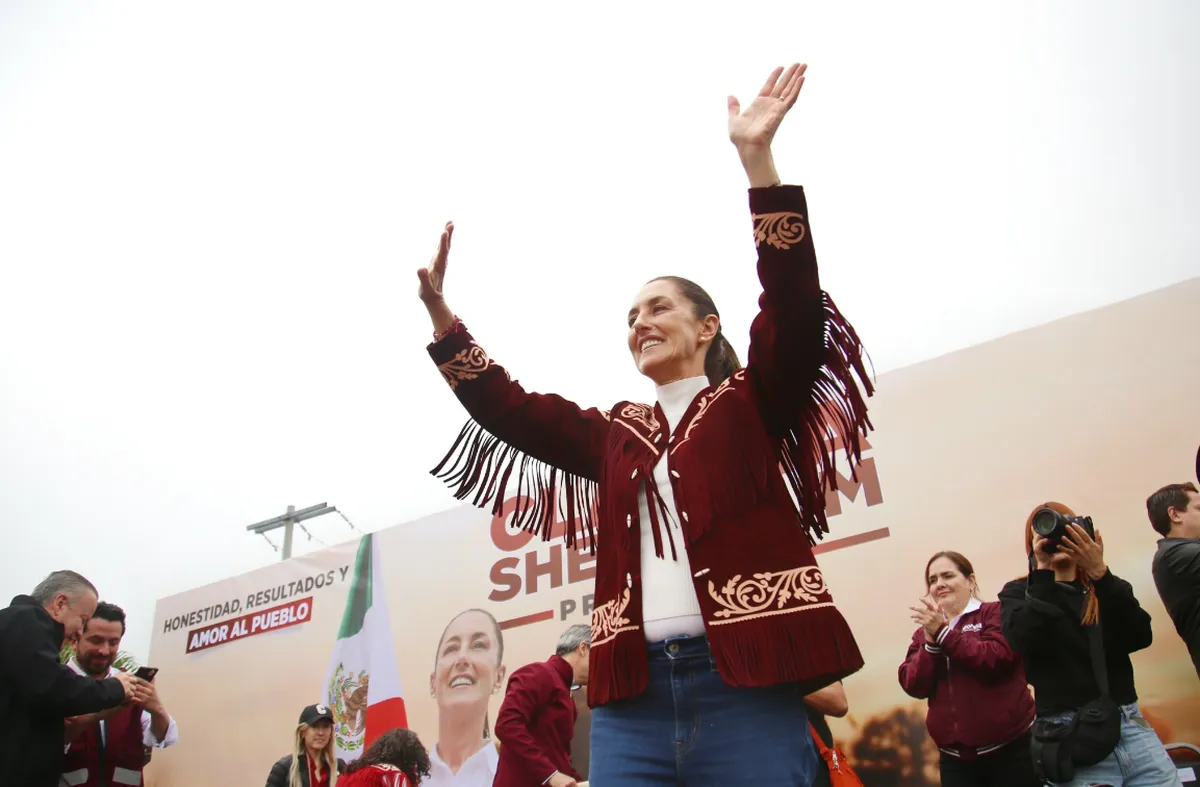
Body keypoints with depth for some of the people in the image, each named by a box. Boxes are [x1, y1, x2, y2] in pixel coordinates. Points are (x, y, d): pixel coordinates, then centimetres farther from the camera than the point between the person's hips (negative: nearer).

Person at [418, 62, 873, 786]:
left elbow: (796, 311, -8)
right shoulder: (616, 434, 20)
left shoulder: (753, 404, 8)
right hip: (631, 699, 4)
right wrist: (440, 311, 11)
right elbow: (506, 407, 18)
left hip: (746, 685, -4)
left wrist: (756, 159, -15)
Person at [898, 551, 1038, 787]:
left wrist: (943, 632, -17)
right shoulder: (923, 633, 10)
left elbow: (996, 660, -18)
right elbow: (914, 687, -2)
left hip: (1009, 748, -4)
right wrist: (931, 641, -14)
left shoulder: (995, 612, -1)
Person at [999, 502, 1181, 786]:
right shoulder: (1019, 593, 6)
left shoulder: (1107, 588, 14)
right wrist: (1043, 570, -12)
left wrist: (1099, 572, -14)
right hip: (1071, 737, -3)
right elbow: (1025, 643, -14)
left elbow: (1141, 637, -5)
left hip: (1132, 725, 3)